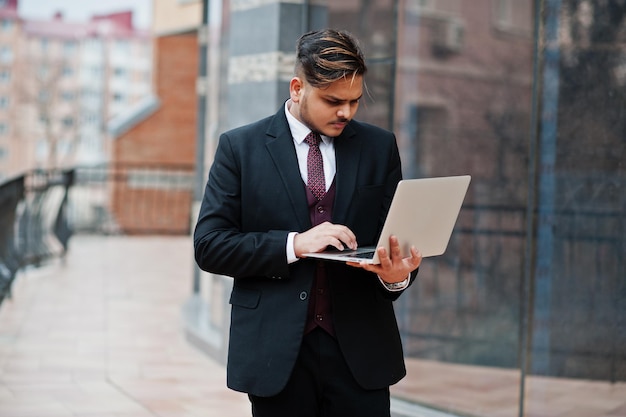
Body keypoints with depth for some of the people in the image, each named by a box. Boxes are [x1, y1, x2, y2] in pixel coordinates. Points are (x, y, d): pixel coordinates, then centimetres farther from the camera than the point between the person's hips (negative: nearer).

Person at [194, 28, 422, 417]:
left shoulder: (380, 146, 6)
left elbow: (398, 236, 8)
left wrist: (398, 275, -15)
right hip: (276, 352, -1)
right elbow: (209, 244, -5)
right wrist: (294, 244, -17)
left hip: (360, 349, 2)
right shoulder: (240, 147, 0)